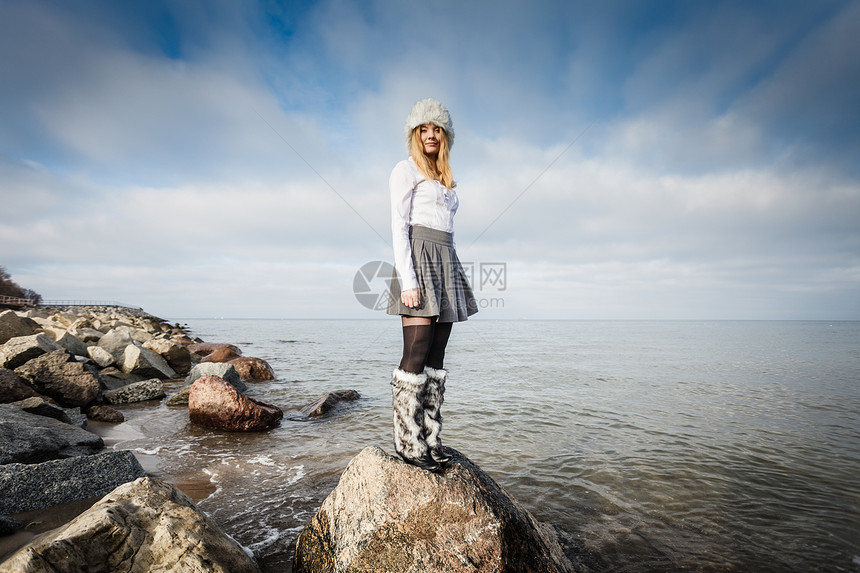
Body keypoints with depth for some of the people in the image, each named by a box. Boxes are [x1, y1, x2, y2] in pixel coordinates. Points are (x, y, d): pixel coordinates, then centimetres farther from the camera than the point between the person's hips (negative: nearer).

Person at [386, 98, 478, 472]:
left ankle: (430, 437, 10)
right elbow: (398, 226, -7)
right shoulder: (406, 170, 4)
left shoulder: (445, 179, 26)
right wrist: (407, 279, -18)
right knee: (416, 355, -11)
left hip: (446, 263, 8)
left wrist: (451, 278, 18)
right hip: (419, 259, -7)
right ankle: (407, 442, -1)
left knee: (436, 356, 3)